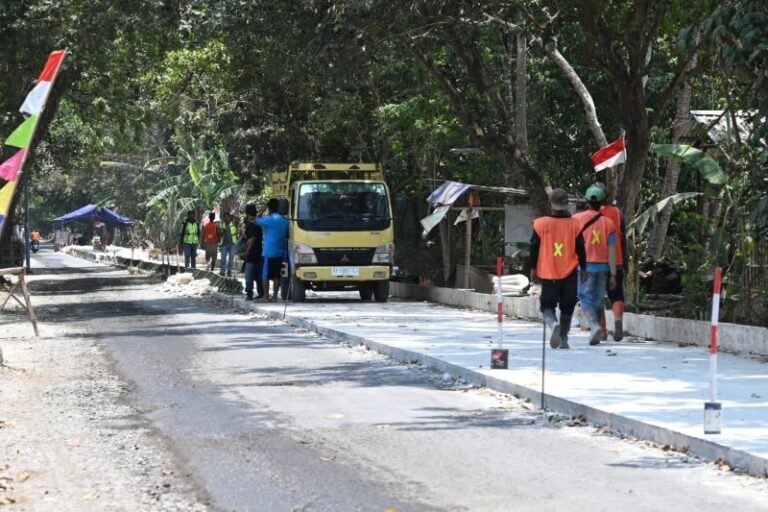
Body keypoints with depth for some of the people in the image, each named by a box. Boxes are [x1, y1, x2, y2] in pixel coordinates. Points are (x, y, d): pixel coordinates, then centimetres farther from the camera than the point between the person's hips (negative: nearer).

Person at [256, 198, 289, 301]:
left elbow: (256, 221, 0)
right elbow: (287, 236, 13)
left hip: (269, 252, -6)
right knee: (277, 276, 9)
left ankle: (266, 296, -3)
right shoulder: (285, 221, 6)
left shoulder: (269, 220, -12)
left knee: (265, 276, 0)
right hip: (281, 253, 6)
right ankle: (275, 296, 9)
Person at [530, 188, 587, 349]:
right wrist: (583, 268, 10)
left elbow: (534, 247, 0)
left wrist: (533, 268, 11)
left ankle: (553, 324, -24)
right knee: (567, 306, 13)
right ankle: (563, 339, 14)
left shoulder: (541, 224, -5)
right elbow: (580, 248, 1)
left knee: (547, 304, 7)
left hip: (547, 272, -1)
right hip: (570, 272, 1)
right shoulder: (574, 224, -3)